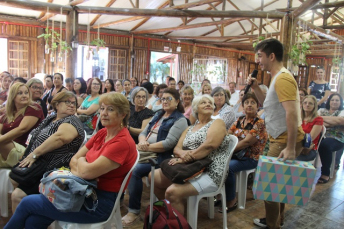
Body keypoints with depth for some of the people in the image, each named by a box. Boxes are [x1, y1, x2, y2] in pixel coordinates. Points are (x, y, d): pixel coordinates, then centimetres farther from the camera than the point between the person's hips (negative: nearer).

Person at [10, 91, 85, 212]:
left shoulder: (72, 121, -13)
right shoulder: (50, 119, 13)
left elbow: (60, 137, -31)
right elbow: (34, 139, 21)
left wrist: (34, 154, -28)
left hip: (54, 172, -9)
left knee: (18, 195, -15)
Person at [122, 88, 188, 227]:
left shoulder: (180, 120, -5)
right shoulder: (158, 115, 18)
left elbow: (169, 143, -17)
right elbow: (143, 132, 14)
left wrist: (147, 147, -19)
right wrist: (142, 142, -9)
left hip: (161, 157, -7)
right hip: (146, 152, 7)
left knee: (135, 171, -27)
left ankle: (134, 211, -11)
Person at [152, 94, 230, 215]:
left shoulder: (217, 123, 0)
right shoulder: (189, 129, 18)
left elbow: (209, 145, -18)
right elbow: (177, 148, 7)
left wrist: (185, 158, -19)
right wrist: (182, 153, -18)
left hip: (209, 173, -7)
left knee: (172, 192, -27)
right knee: (154, 176, -2)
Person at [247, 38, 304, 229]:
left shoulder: (282, 78, -20)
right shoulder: (277, 77, 13)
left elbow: (292, 113, -28)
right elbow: (268, 104, 22)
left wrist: (290, 148, -30)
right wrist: (255, 88, 8)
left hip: (286, 140, -10)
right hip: (281, 139, 10)